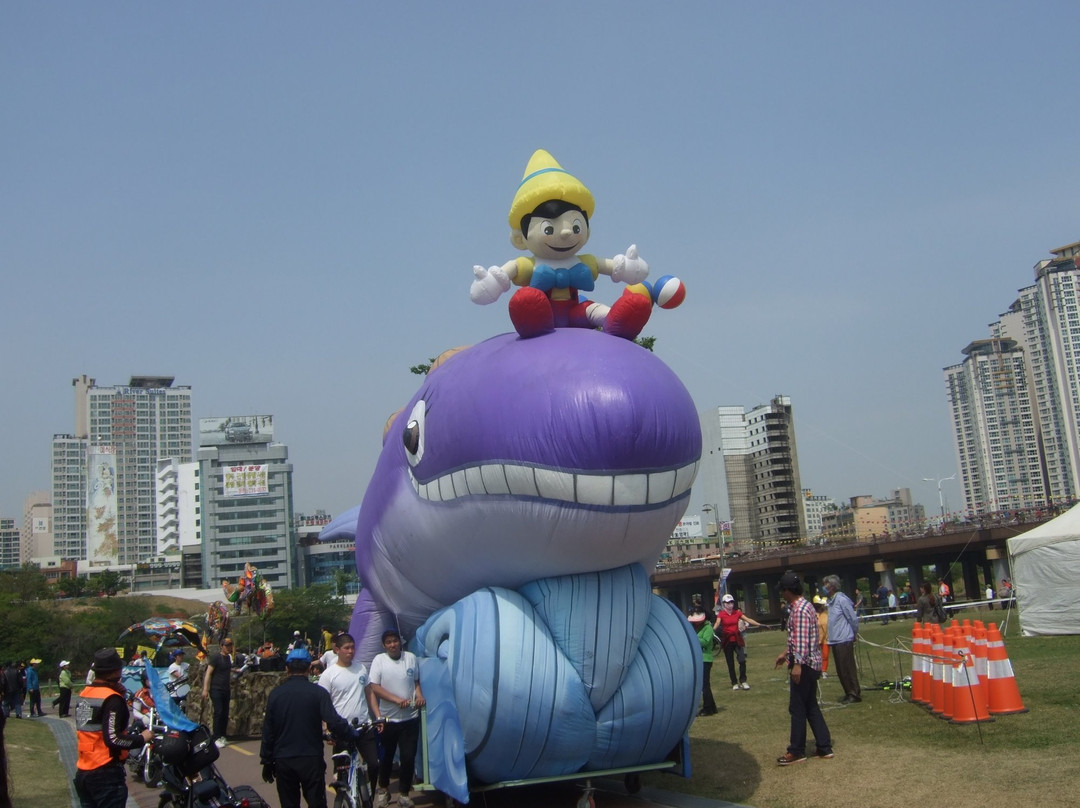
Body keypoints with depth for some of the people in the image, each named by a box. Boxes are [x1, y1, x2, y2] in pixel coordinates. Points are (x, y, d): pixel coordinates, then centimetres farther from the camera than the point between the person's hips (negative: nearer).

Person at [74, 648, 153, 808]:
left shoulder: (84, 694, 8)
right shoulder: (112, 699, -17)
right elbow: (113, 738, -23)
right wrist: (142, 738, -11)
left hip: (83, 771, 8)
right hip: (106, 774, -8)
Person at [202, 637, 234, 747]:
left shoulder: (229, 657, 14)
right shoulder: (216, 657, -7)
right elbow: (208, 673, -10)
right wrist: (205, 689, -16)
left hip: (226, 690, 6)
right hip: (216, 689, -6)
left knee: (225, 713, 5)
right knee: (218, 712, -10)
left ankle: (222, 736, 12)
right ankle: (217, 738, -7)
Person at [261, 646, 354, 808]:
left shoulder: (276, 693, 1)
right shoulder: (317, 692, -8)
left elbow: (268, 731, 4)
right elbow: (334, 722, -17)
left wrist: (267, 761, 12)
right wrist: (349, 732, 1)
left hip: (283, 760, 3)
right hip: (311, 759, -2)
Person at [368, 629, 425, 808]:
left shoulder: (410, 657, 2)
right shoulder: (379, 660, -5)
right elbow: (375, 687, -11)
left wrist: (419, 695, -4)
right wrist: (397, 700, -20)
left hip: (410, 718, 1)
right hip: (387, 718, -1)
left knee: (408, 757, 1)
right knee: (386, 757, 14)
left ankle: (403, 793, 18)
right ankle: (383, 789, 35)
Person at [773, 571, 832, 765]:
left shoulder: (800, 610, -17)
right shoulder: (803, 606, 15)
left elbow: (802, 640, -25)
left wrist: (797, 664, -28)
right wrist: (786, 654, 28)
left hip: (804, 664, -10)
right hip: (810, 663, 10)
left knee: (797, 708, -2)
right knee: (811, 706, 14)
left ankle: (797, 751, 6)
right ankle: (824, 747, 17)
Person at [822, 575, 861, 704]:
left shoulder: (842, 600, -14)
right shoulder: (829, 601, 11)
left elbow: (853, 619, -11)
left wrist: (854, 634, 1)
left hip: (844, 640, -9)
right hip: (834, 640, 9)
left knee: (848, 669, -4)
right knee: (840, 670, 12)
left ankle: (855, 694, 4)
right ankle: (848, 693, 21)